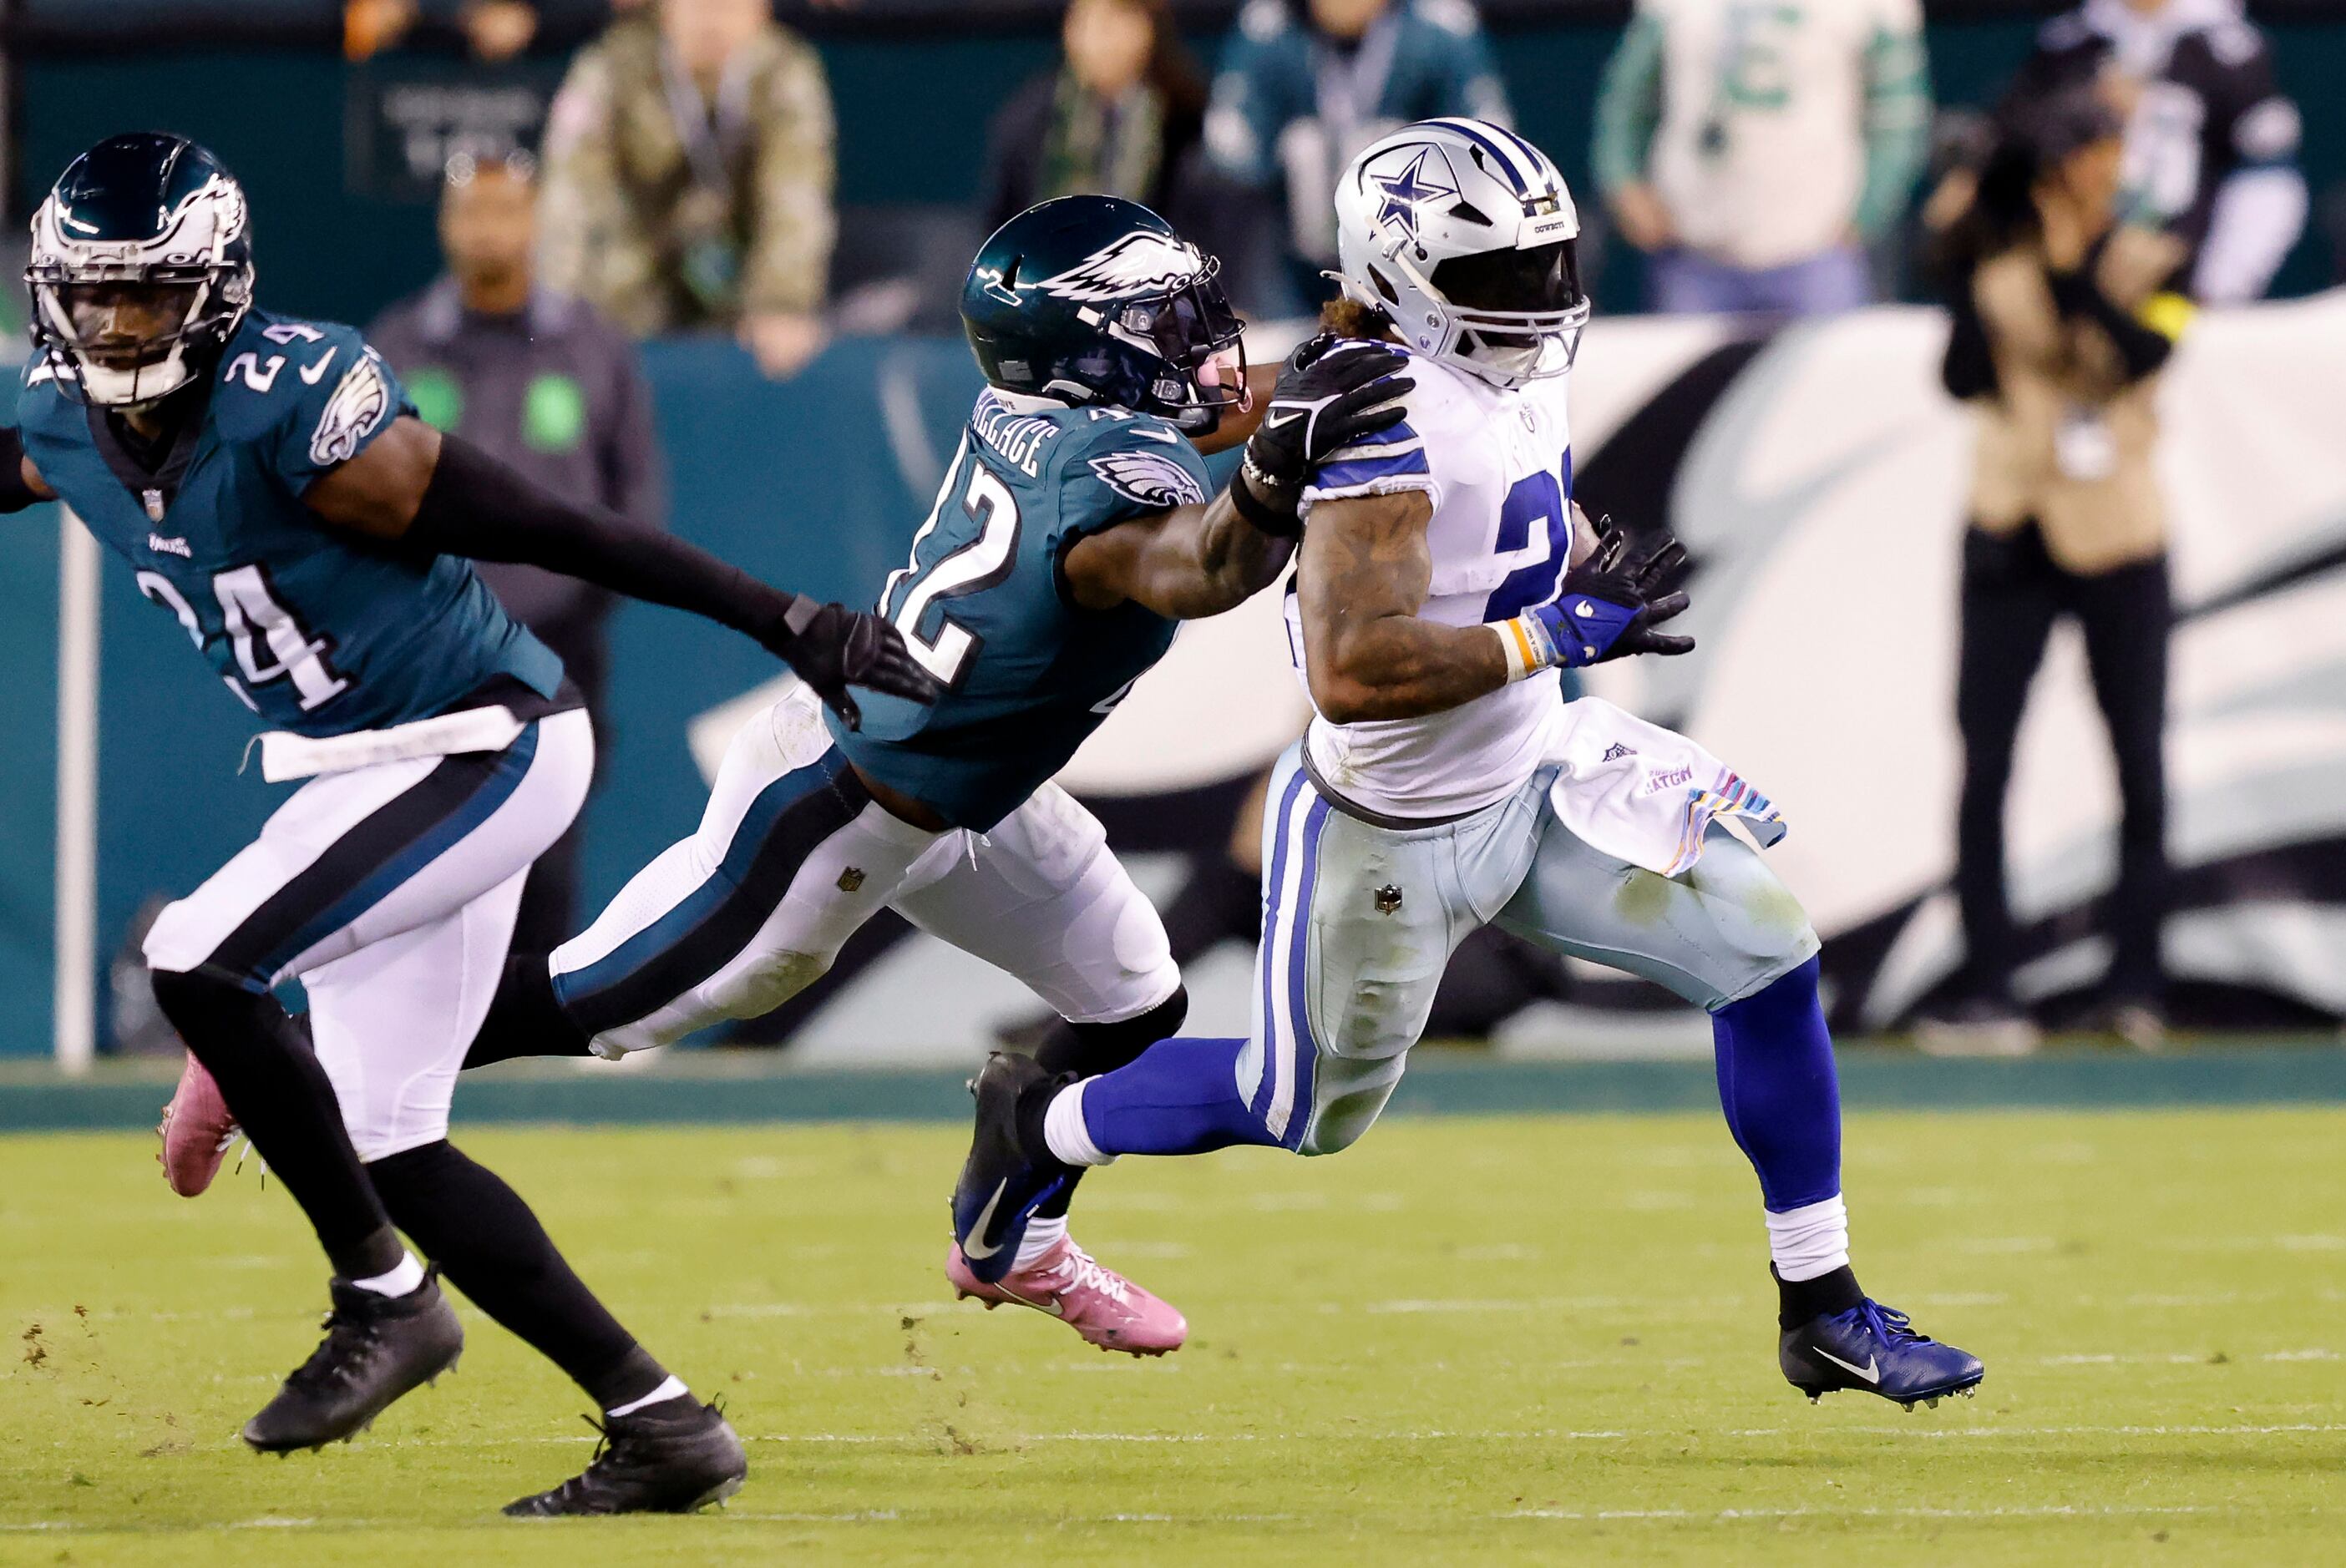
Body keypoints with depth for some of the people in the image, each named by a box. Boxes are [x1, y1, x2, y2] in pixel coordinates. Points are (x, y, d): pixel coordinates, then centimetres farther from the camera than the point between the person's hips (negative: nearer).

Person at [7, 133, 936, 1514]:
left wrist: (786, 622, -23)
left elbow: (566, 534, -24)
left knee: (199, 968, -21)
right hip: (367, 774, 9)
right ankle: (660, 1425, 13)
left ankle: (383, 1298, -6)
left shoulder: (297, 408, -25)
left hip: (490, 748, -9)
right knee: (390, 1146, 6)